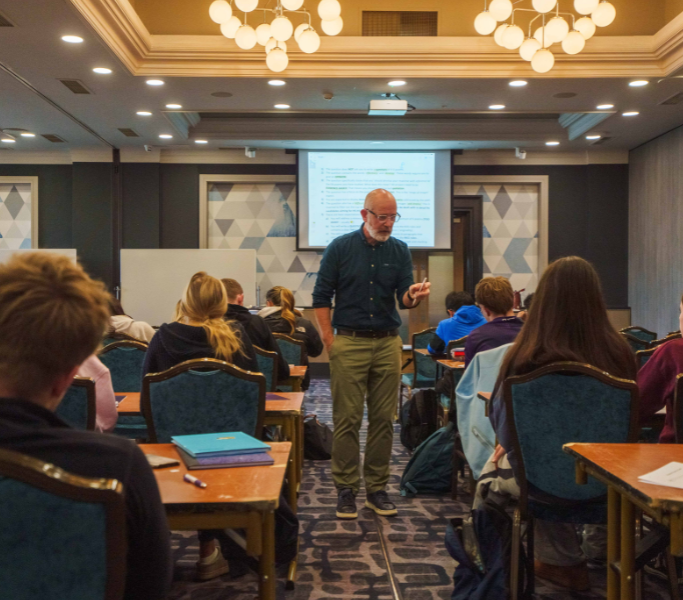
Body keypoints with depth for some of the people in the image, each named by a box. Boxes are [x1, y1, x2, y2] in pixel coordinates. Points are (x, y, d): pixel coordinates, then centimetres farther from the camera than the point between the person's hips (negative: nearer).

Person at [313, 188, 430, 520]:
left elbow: (403, 299, 2)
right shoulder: (340, 247, 0)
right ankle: (346, 489, 9)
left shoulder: (399, 251, 8)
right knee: (347, 419, -1)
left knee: (383, 419, 6)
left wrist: (413, 295, -23)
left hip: (388, 343, 3)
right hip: (349, 343, -3)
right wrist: (330, 341, -5)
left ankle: (377, 488, 17)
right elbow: (321, 297, 1)